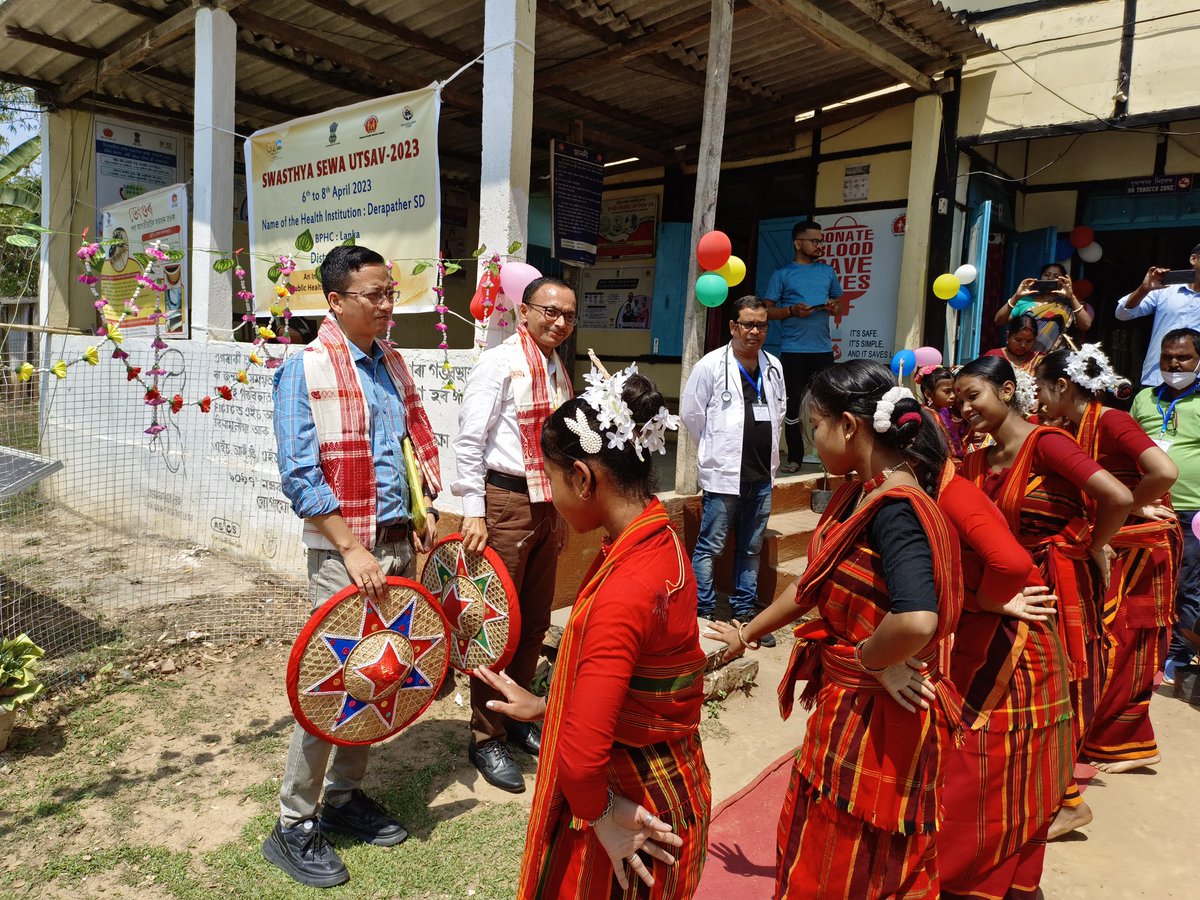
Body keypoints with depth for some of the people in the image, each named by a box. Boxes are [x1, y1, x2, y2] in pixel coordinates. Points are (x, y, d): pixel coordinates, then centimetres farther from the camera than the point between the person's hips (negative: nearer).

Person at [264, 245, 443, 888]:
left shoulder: (392, 364, 11)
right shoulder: (306, 370, -9)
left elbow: (419, 442, 18)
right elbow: (300, 476, -14)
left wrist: (424, 507, 6)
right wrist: (353, 549, -18)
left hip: (397, 543, 7)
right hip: (343, 551, -6)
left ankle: (345, 796, 32)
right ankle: (294, 827, 17)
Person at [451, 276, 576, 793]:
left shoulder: (559, 371, 14)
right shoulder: (501, 363, -10)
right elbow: (468, 440, -14)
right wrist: (474, 512, -19)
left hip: (547, 503, 8)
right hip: (506, 501, -8)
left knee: (536, 618, 15)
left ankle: (518, 719, 33)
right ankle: (486, 738, 16)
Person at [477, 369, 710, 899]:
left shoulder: (621, 592, -32)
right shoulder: (662, 542, -4)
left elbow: (581, 755, -34)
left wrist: (599, 813, -15)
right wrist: (545, 706, 16)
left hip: (633, 818, -8)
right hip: (668, 785, 8)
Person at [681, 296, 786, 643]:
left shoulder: (774, 367, 9)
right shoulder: (711, 365, -8)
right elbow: (691, 412, -2)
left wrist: (768, 448, 16)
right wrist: (715, 447, 5)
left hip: (762, 474, 6)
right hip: (724, 473, -6)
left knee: (751, 548, 13)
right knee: (710, 547, 0)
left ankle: (744, 611, 25)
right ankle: (704, 612, 11)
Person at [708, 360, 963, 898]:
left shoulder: (897, 508, -25)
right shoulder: (857, 494, 3)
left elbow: (916, 621, -41)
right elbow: (816, 585, 14)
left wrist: (868, 657, -22)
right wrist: (747, 633, 21)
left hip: (880, 717, -9)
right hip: (843, 703, 9)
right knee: (815, 856, 25)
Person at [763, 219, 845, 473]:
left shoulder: (828, 272, 15)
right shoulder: (783, 274, 4)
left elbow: (840, 307, 22)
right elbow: (767, 311, 1)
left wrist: (835, 308, -1)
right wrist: (792, 311, -14)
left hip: (823, 349, 3)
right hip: (793, 350, -3)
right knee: (792, 404, 1)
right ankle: (795, 458, 11)